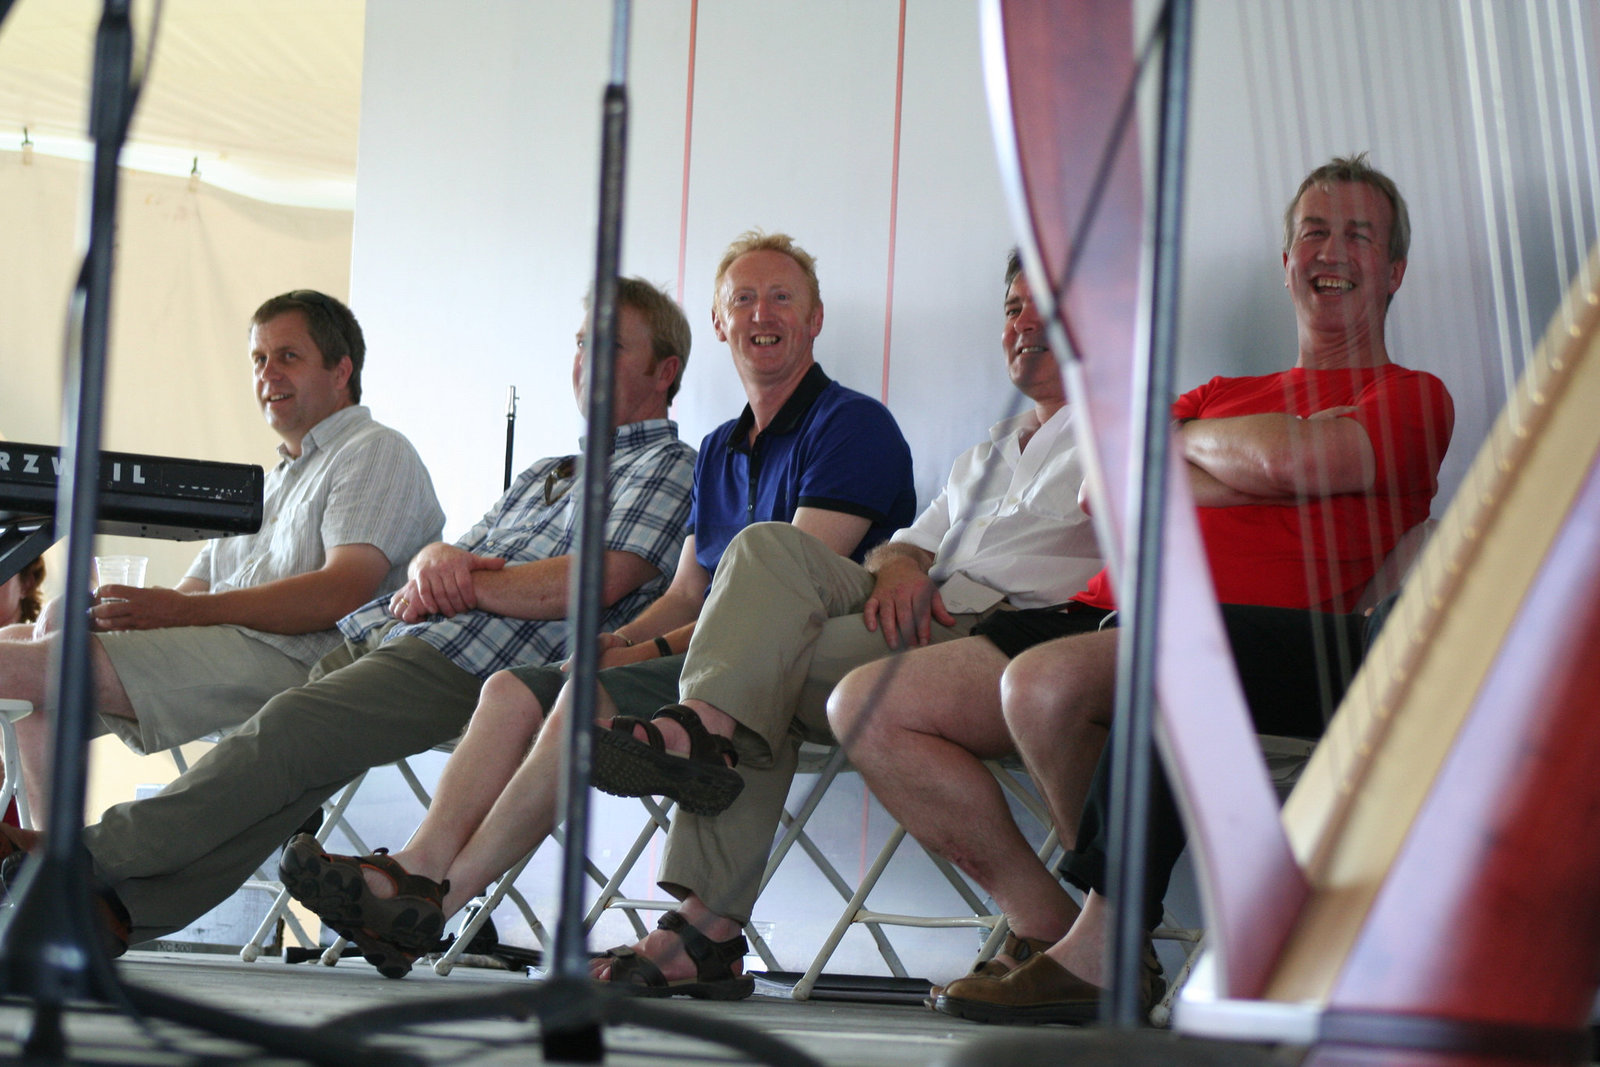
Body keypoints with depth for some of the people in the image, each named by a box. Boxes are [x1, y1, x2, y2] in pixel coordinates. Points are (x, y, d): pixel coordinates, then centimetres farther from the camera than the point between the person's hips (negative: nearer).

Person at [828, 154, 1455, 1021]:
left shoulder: (1411, 399, 10)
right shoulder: (1227, 395, 30)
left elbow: (1284, 458, -10)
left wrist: (1182, 439, 9)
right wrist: (1236, 471, -2)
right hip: (1107, 614, 8)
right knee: (865, 707, -3)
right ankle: (1048, 926, -5)